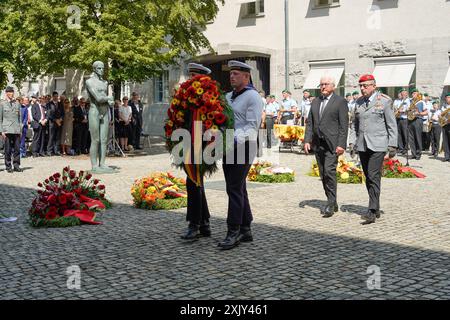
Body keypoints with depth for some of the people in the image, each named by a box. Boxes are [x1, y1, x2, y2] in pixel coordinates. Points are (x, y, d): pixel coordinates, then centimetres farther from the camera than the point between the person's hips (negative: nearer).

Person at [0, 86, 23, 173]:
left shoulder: (17, 103, 11)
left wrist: (20, 129, 9)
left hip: (16, 130, 3)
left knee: (17, 149, 2)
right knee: (8, 150, 1)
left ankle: (16, 166, 9)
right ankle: (8, 167, 8)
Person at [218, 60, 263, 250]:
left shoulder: (252, 97, -7)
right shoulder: (228, 97, 19)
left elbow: (252, 127, -16)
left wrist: (234, 138, -30)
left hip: (243, 147, -8)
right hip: (228, 148, 8)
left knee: (235, 189, -10)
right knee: (238, 189, 10)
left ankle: (233, 233, -7)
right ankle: (246, 230, 17)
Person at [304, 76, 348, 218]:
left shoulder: (340, 102, -2)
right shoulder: (315, 102, 16)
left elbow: (344, 125, -7)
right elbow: (310, 123, 16)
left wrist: (341, 144, -14)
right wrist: (307, 140, 4)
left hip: (332, 144, -6)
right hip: (318, 144, 6)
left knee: (329, 171, -16)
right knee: (323, 174, 8)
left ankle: (331, 204, -11)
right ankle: (333, 203, 18)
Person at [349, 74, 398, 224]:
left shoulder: (384, 101, -3)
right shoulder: (358, 102, 12)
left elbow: (392, 125, -2)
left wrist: (392, 145, -6)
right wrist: (352, 142, 8)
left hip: (377, 145, -6)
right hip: (362, 145, 6)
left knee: (374, 177, -12)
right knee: (368, 178, 8)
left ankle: (372, 211, -13)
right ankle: (376, 209, 17)